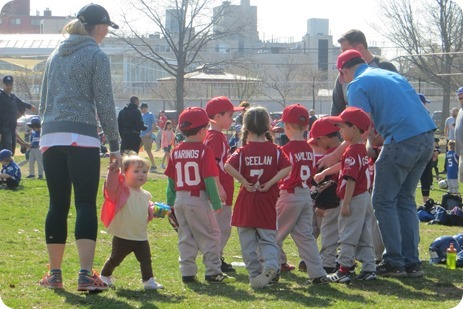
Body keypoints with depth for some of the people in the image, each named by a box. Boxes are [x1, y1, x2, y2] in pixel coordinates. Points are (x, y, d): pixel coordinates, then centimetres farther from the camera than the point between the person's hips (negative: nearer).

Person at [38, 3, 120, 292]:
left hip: (51, 137, 6)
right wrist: (115, 144, -1)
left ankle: (55, 274, 14)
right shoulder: (96, 55, -2)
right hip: (82, 138, -6)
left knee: (57, 206, 10)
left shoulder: (56, 55, 18)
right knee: (86, 205, -6)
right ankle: (86, 275, -14)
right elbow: (105, 104, -5)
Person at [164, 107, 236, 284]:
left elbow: (171, 181, 10)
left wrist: (170, 203, 17)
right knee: (210, 235, 3)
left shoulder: (175, 152, 6)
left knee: (186, 237, 13)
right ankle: (213, 272, 1)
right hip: (198, 199, -6)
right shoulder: (204, 151, -11)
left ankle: (187, 273, 12)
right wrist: (216, 203, -7)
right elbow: (209, 180, -13)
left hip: (180, 200, 6)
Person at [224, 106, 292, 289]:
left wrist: (244, 182, -12)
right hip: (267, 203, 1)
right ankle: (271, 264, -19)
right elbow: (287, 168, -14)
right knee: (268, 239, 8)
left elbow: (228, 166, -20)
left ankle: (255, 275, 4)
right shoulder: (275, 150, 1)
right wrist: (269, 183, -11)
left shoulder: (243, 151, -3)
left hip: (246, 201, -1)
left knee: (248, 241, 7)